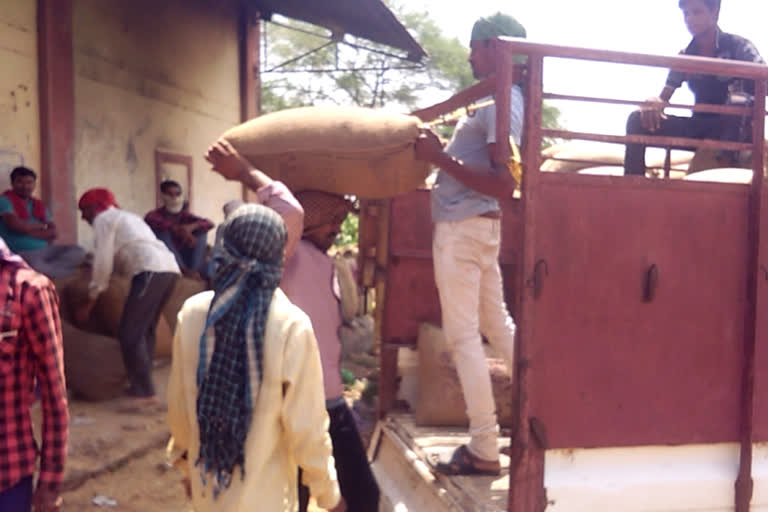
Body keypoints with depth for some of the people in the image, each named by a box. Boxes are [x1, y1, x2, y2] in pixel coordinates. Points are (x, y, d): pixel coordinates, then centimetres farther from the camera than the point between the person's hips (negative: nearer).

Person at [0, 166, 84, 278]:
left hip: (44, 251, 7)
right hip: (20, 253, -7)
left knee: (78, 252, -11)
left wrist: (31, 232, -9)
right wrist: (41, 225, 0)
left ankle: (43, 272, -22)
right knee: (36, 266, -41)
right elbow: (16, 224, -17)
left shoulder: (40, 205, 17)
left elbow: (53, 233, 8)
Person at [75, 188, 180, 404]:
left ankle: (146, 392, -7)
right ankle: (141, 385, 21)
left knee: (129, 334, -6)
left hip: (151, 271, -10)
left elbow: (103, 262, -1)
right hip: (169, 268, 10)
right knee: (144, 330, 17)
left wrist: (89, 303, 5)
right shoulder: (125, 217, 33)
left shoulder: (103, 219, 6)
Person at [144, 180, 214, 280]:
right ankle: (184, 270, -38)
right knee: (162, 231, -26)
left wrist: (192, 226, -31)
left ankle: (196, 270, -28)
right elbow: (148, 220, -31)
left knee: (201, 231, -10)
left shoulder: (185, 215, 6)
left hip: (183, 256, 3)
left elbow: (209, 223, -8)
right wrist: (178, 230, -40)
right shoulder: (157, 214, -4)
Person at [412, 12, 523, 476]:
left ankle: (484, 450, 6)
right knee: (497, 323, 19)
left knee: (464, 336, -3)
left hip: (463, 228, -10)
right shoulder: (499, 98, 14)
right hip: (477, 225, 10)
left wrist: (440, 158, -23)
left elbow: (505, 184, -25)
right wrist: (441, 150, 13)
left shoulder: (503, 103, -17)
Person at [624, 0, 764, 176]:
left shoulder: (738, 46, -6)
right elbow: (663, 98, 1)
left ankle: (725, 166, -38)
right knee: (638, 119, -15)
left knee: (737, 98, -37)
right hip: (700, 127, 4)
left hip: (736, 127, -4)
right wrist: (655, 103, -22)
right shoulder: (685, 56, 6)